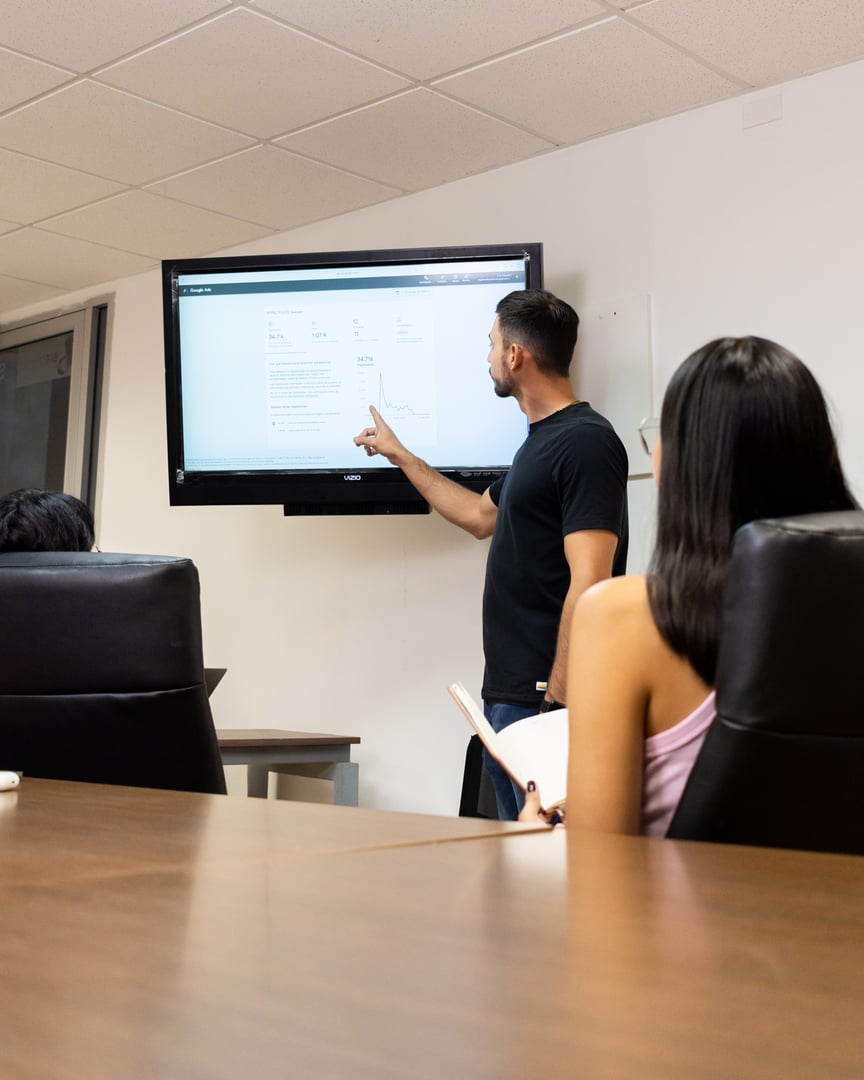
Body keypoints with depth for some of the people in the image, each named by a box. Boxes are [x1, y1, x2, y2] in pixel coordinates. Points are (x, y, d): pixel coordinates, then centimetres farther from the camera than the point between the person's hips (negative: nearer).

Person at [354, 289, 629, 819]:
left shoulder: (585, 443, -15)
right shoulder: (542, 439, 16)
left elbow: (589, 585, -22)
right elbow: (481, 516, 31)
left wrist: (556, 699, -23)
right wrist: (400, 455, 36)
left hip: (544, 700, -10)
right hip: (506, 695, 10)